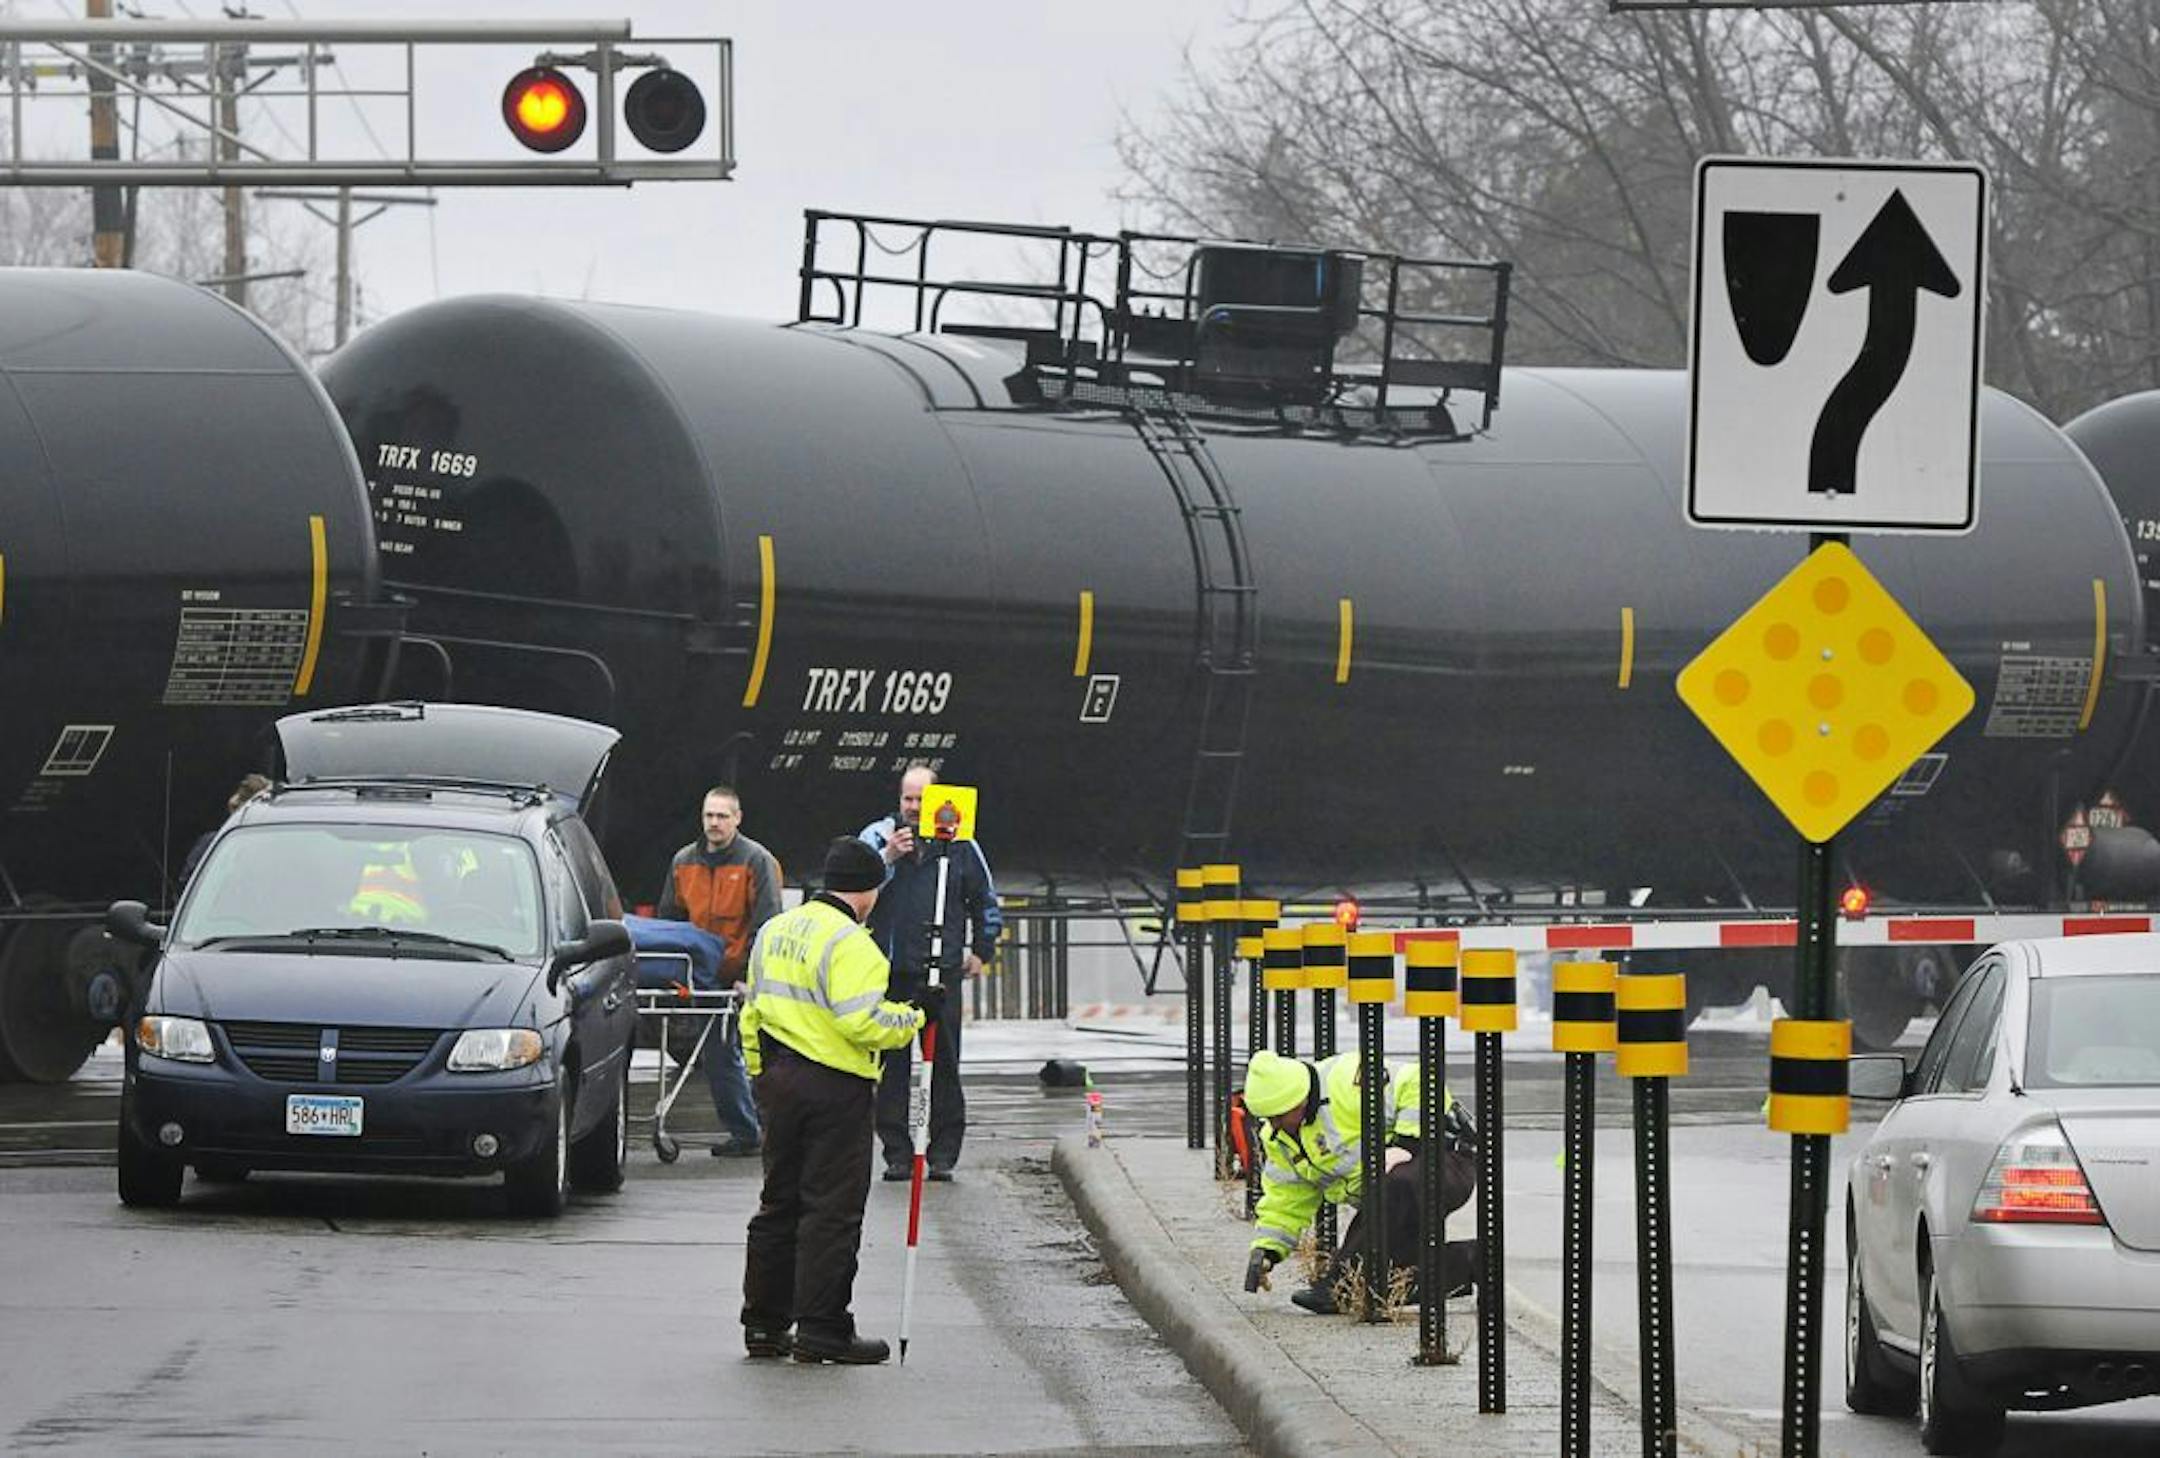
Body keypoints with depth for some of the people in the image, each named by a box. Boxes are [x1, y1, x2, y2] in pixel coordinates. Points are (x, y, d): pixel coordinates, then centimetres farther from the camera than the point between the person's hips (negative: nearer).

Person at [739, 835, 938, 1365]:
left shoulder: (775, 931, 13)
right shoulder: (849, 944, -15)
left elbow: (753, 1012, 18)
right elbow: (861, 1022, -24)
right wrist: (915, 1012, -10)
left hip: (778, 1080, 8)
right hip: (834, 1088, -8)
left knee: (780, 1203, 15)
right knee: (832, 1208, -3)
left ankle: (763, 1323, 18)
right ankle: (822, 1330, -3)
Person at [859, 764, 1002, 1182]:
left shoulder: (960, 844, 8)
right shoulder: (878, 836, 5)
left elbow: (985, 901, 21)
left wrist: (981, 951, 17)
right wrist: (888, 858, -19)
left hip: (943, 970, 0)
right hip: (889, 971, 0)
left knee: (944, 1064, 0)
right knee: (892, 1065, 0)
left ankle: (943, 1154, 5)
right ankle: (897, 1152, 5)